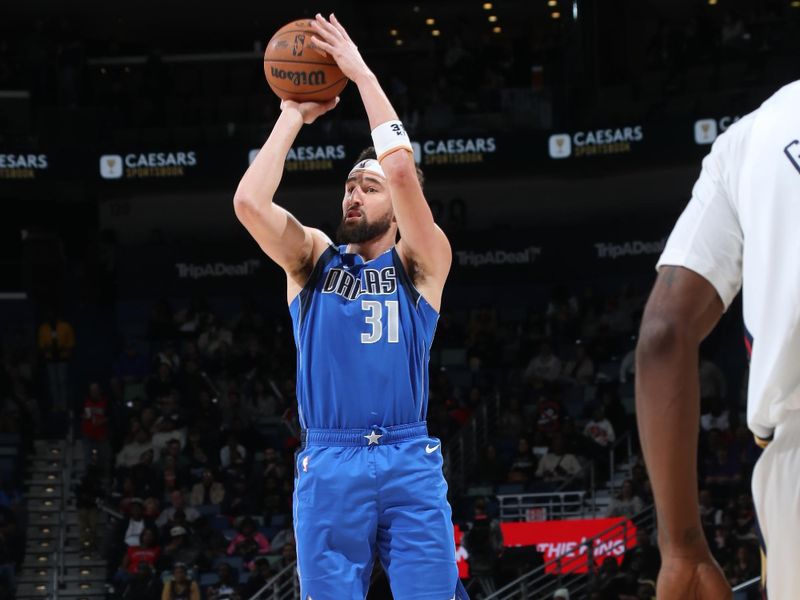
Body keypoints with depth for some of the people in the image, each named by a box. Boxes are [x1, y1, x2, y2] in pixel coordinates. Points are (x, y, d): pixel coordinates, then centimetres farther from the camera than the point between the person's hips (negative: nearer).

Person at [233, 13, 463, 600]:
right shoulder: (313, 258, 14)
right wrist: (293, 116, 3)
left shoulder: (421, 262, 8)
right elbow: (249, 201, -4)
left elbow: (402, 171, -9)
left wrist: (362, 73, -4)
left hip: (411, 463, -1)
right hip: (329, 467, 1)